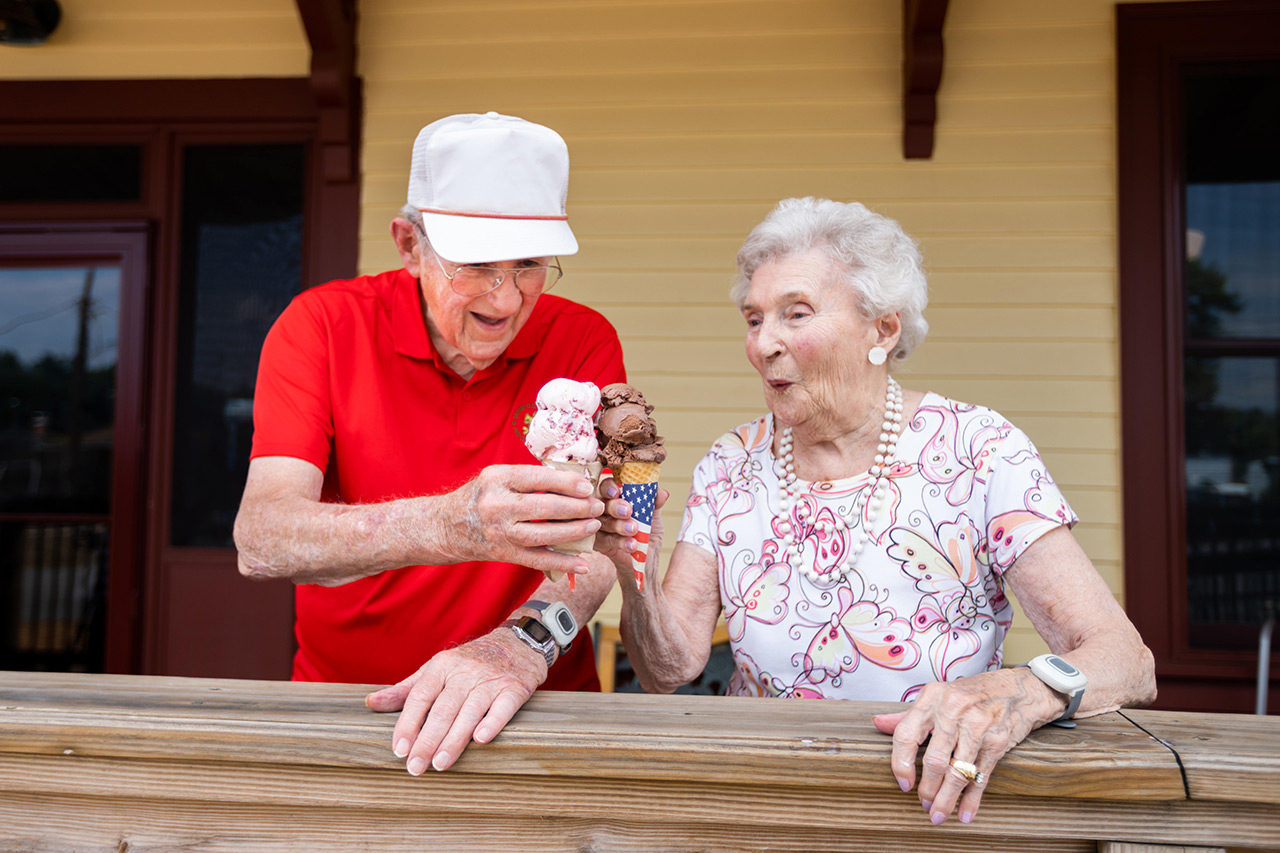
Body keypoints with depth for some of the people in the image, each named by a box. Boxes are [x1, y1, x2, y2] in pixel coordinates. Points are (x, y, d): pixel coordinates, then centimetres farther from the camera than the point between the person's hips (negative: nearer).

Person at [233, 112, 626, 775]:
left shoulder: (584, 341, -4)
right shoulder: (322, 324, -6)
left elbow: (592, 536, -14)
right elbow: (260, 541, -19)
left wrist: (517, 648, -35)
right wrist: (451, 527, -35)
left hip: (534, 706, 0)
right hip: (342, 695, 1)